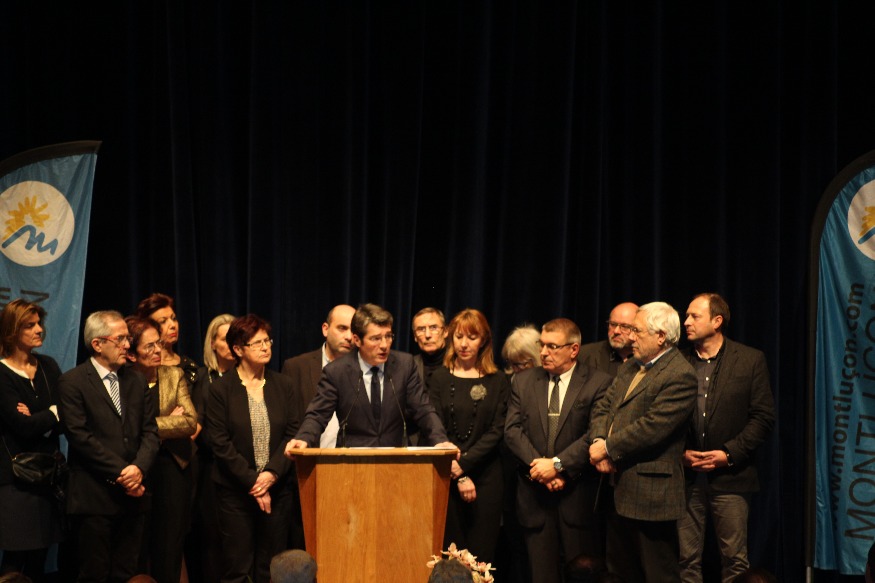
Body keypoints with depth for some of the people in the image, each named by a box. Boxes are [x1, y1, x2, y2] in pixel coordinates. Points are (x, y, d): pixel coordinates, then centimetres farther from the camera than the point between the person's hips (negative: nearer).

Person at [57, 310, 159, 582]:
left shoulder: (136, 381, 13)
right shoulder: (72, 382, -4)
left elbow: (150, 431, 8)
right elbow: (80, 436, -12)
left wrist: (139, 467, -11)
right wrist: (120, 473, -14)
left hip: (132, 495, 5)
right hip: (94, 497, -5)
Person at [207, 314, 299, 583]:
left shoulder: (282, 384, 8)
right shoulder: (220, 388, -2)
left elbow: (293, 432, 4)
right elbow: (221, 443, -7)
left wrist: (272, 473, -11)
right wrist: (252, 482, -12)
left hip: (277, 487, 3)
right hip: (236, 491, -3)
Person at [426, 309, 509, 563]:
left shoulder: (498, 382, 6)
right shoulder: (440, 378, 7)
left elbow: (496, 432, 0)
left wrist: (464, 463, -11)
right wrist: (458, 477, -8)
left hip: (486, 477, 0)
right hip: (447, 479, 0)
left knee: (481, 557, -1)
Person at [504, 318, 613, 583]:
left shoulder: (598, 383, -3)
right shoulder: (522, 381, 10)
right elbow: (512, 430, 3)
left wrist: (557, 464, -17)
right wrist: (539, 464, -11)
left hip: (578, 494, -3)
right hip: (535, 495, 3)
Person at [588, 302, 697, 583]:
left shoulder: (680, 375, -16)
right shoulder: (630, 367, 15)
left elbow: (652, 427, -23)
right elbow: (604, 407, 13)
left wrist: (607, 448, -15)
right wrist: (598, 441, -7)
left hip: (650, 493, -9)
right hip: (618, 489, 9)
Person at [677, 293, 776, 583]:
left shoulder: (750, 360, 1)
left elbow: (763, 416, -2)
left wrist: (730, 453, -10)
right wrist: (680, 453, -6)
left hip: (730, 476, -2)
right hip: (686, 477, 2)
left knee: (735, 560, 2)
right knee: (686, 559, 3)